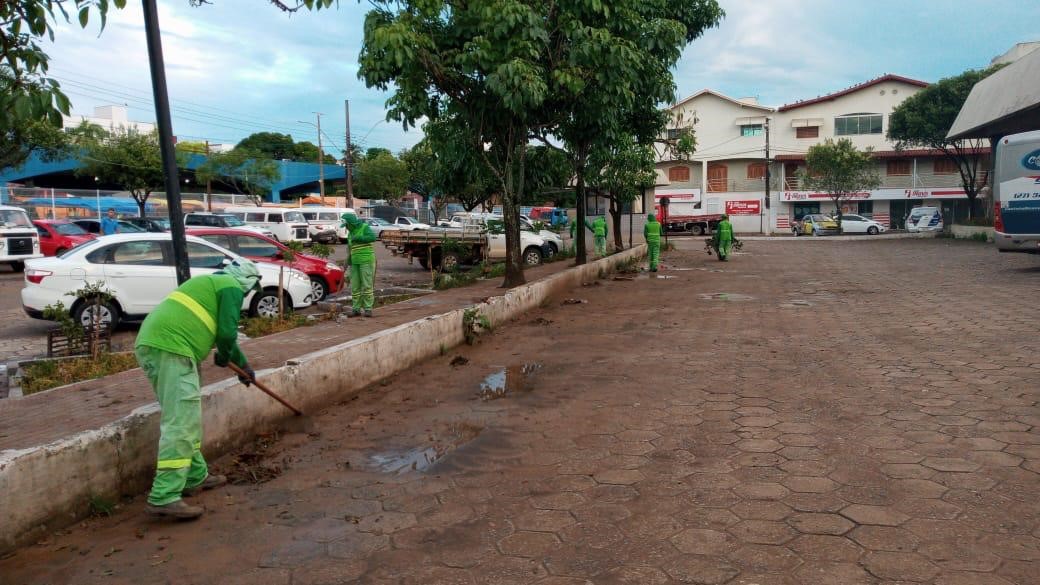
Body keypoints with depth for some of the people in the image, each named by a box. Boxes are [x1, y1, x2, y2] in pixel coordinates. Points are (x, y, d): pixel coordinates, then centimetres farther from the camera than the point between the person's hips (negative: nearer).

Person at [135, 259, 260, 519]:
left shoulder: (211, 283, 32)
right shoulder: (232, 287, 3)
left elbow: (223, 332, 44)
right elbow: (227, 333, -7)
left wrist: (243, 363, 53)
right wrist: (224, 357, 14)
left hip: (149, 344, 10)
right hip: (171, 347, -10)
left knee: (187, 418, 19)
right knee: (179, 423, -11)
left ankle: (196, 477, 29)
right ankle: (164, 498, -14)